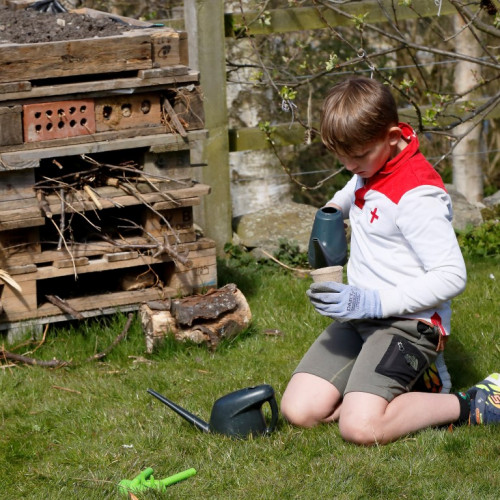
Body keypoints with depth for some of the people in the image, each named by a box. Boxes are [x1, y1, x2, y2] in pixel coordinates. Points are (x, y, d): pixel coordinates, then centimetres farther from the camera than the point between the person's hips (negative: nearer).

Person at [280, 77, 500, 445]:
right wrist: (335, 207, 26)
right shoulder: (372, 167, 10)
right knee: (299, 410, -7)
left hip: (408, 320, -9)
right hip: (361, 317, 9)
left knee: (361, 427, -29)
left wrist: (375, 302, -28)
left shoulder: (418, 194, -19)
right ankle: (407, 384, 7)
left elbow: (451, 276, -24)